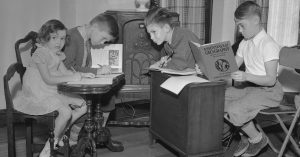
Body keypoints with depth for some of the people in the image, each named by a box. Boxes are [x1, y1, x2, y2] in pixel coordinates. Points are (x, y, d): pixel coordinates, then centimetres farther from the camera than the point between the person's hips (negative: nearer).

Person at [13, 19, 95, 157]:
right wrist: (71, 78, -23)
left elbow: (64, 72, 12)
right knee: (65, 111, -28)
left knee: (83, 105, 3)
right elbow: (48, 79, -21)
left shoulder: (57, 55, 13)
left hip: (55, 92, 9)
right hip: (38, 95, -9)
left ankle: (59, 134, 9)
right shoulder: (40, 54, -15)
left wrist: (82, 74, -2)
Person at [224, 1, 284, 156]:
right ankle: (245, 136, 8)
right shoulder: (245, 43, 8)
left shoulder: (269, 45, -18)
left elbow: (271, 80, -22)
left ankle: (257, 138, 3)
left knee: (235, 110, -26)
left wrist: (246, 76, -35)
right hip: (249, 86, 9)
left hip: (268, 91, -9)